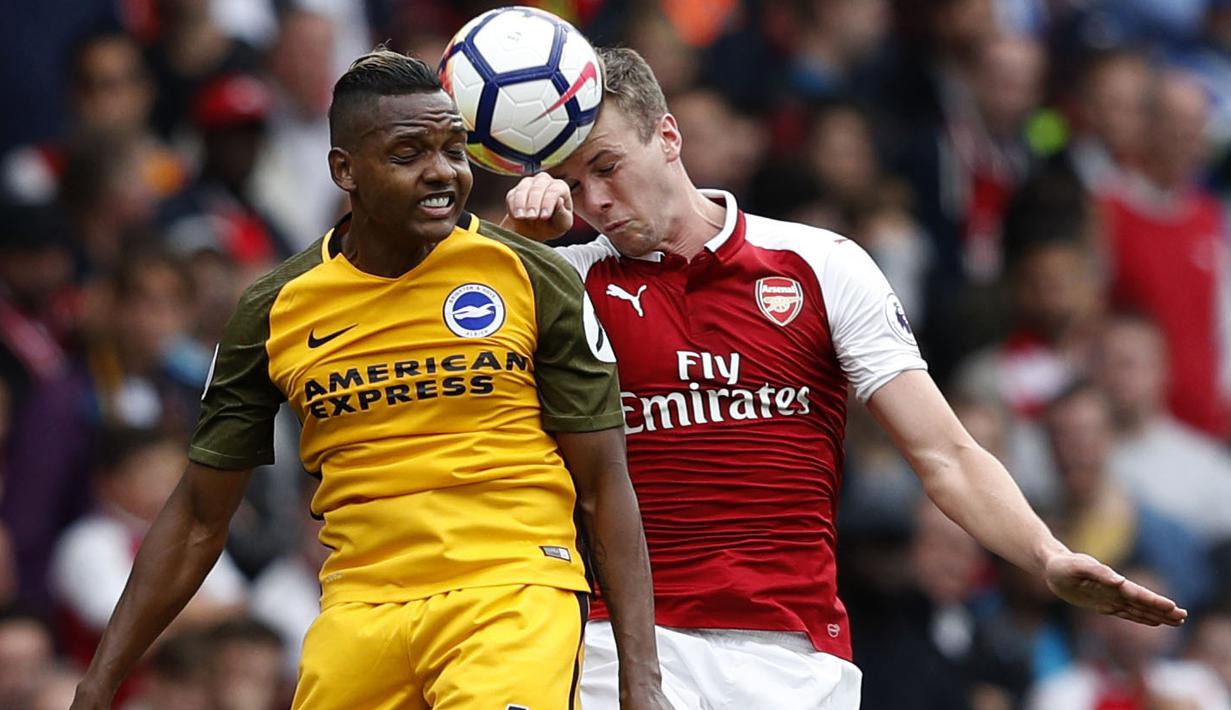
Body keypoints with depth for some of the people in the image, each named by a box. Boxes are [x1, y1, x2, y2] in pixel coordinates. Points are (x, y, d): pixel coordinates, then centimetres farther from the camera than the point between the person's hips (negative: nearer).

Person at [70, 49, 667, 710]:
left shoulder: (534, 279, 0)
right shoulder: (274, 309, 5)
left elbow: (603, 487, 3)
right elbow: (199, 519, 13)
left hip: (514, 590, -3)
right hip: (360, 610, 3)